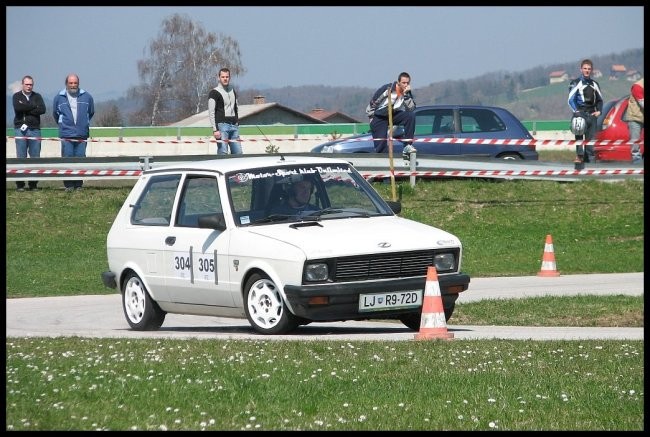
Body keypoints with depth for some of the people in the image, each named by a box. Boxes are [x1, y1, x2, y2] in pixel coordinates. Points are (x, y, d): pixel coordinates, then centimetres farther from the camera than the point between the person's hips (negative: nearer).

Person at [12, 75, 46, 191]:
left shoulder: (37, 96, 12)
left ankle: (33, 183, 4)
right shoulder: (17, 96, 9)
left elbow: (42, 110, -4)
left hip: (34, 129, 2)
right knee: (21, 158, -4)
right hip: (20, 129, -2)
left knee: (35, 158, 0)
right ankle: (20, 184, -2)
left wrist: (26, 109, -8)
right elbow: (17, 107, -12)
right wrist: (33, 106, -7)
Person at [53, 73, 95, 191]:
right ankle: (68, 185, -2)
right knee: (67, 159, -6)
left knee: (80, 159, 0)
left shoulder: (86, 96, 6)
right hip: (66, 135, -1)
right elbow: (55, 113, 20)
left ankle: (78, 184, 6)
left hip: (82, 135, 1)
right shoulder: (59, 97, 5)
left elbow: (91, 112, 20)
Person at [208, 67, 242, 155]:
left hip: (233, 125, 6)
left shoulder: (232, 91, 18)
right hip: (222, 125, -6)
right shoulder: (214, 92, -3)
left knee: (238, 152, 1)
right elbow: (211, 112, -7)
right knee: (223, 153, -12)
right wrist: (215, 130, -15)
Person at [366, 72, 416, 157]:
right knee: (381, 144, -13)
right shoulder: (387, 88, -18)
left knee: (411, 115, -23)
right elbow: (372, 103, -8)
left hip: (394, 114, 3)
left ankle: (407, 146, -22)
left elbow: (411, 108, -18)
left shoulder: (408, 93, -6)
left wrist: (406, 95, -28)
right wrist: (372, 119, -3)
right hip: (380, 117, -3)